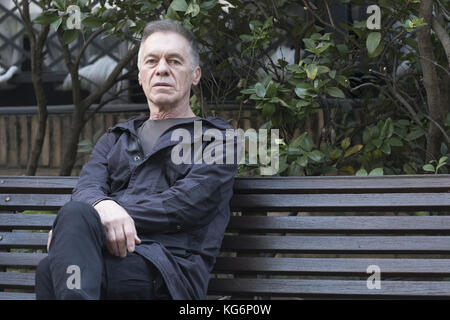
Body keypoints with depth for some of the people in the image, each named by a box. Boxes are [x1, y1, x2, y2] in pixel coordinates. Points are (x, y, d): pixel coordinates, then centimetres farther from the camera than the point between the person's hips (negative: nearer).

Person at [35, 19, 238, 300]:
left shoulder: (216, 137, 17)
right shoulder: (116, 139, 33)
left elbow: (187, 204, -3)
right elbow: (86, 189, 12)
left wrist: (76, 221, -11)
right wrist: (104, 207, -19)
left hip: (174, 262, -4)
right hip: (112, 252, 4)